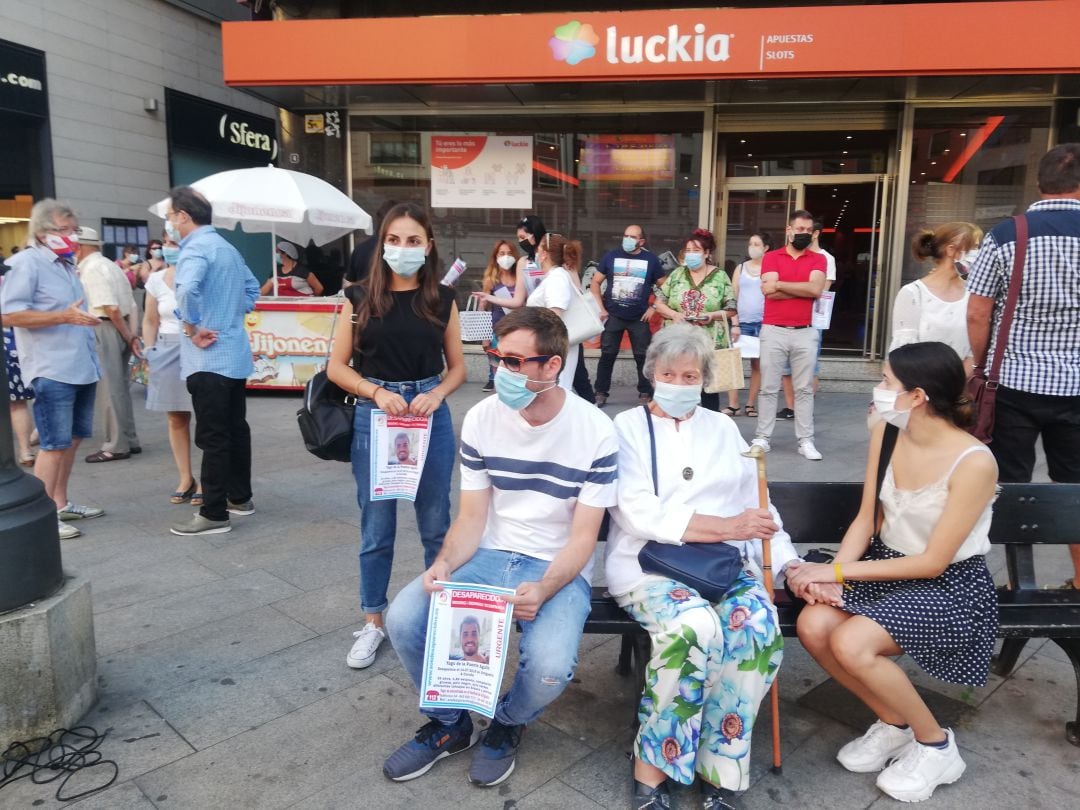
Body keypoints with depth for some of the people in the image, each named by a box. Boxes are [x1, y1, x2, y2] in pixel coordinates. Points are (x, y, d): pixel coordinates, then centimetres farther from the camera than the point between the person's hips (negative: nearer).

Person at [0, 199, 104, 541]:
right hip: (52, 371, -9)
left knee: (72, 439, 14)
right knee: (54, 444, -6)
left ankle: (61, 504, 25)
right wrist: (64, 316, -23)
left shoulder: (66, 264, 18)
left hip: (81, 368, 9)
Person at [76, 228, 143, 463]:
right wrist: (133, 335, 5)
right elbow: (131, 304, 12)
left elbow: (111, 307, -19)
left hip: (105, 328, -9)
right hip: (122, 328, 9)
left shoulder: (91, 268, -11)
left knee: (111, 388, -5)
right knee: (121, 387, 13)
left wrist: (128, 337, -11)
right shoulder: (110, 265, 19)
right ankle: (129, 441, 19)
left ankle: (117, 446, 0)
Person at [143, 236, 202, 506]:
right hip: (168, 351, 5)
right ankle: (186, 479, 20)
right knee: (176, 418, 9)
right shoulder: (156, 280, 7)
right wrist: (150, 352, 8)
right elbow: (150, 321, 13)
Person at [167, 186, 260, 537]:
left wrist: (191, 327, -20)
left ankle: (214, 514, 0)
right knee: (236, 429, 15)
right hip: (235, 355, 9)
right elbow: (252, 289, 26)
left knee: (213, 437, -5)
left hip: (209, 359, -9)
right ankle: (240, 497, 26)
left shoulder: (195, 248, -14)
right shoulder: (227, 247, 16)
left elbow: (187, 289, -34)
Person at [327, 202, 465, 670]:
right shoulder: (360, 297, -1)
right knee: (376, 527, 9)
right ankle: (373, 622, 26)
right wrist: (378, 393, -15)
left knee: (436, 523, 11)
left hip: (431, 416, 1)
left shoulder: (442, 299, 2)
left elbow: (457, 367, 7)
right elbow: (336, 366, 0)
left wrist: (436, 394, -13)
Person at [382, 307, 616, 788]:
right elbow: (472, 517, 0)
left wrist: (543, 590, -28)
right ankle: (450, 725, 11)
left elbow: (582, 537, -11)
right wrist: (443, 564, -20)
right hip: (490, 556, 3)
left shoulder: (595, 431, -14)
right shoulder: (481, 419, -4)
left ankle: (507, 725, 10)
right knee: (403, 618, -19)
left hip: (560, 569, -3)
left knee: (550, 666, -30)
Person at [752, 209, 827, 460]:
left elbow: (816, 289, -11)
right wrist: (804, 290, -8)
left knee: (804, 389, 5)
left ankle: (806, 441, 10)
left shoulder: (818, 259, 8)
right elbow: (768, 290, -11)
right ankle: (762, 438, 10)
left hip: (805, 333, 1)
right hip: (773, 331, -1)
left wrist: (779, 283, -8)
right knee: (768, 388, 4)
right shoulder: (771, 257, 5)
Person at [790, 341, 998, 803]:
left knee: (851, 644, -28)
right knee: (813, 626, -19)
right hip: (888, 566, 6)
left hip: (950, 586, -6)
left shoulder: (974, 462, -23)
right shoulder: (886, 434, -4)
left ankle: (936, 744, 1)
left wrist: (837, 572, -20)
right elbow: (866, 521, 3)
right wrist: (832, 574, -15)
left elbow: (933, 562, -20)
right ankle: (893, 723, 8)